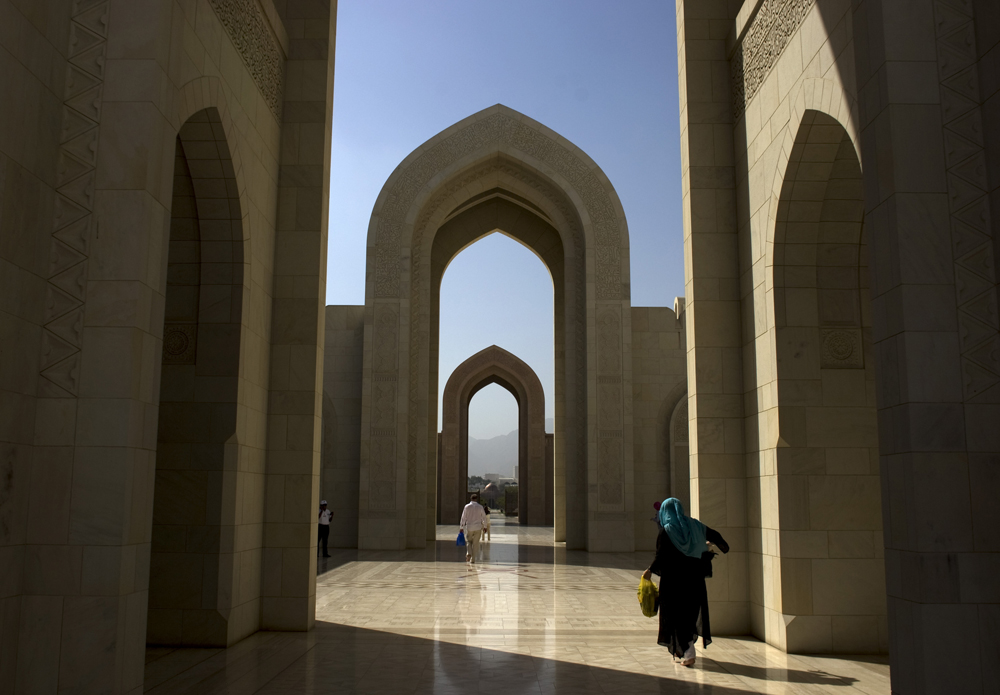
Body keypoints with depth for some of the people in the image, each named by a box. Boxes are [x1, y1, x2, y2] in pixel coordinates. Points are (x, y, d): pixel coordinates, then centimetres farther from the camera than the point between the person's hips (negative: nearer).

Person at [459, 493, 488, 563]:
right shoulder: (480, 507, -1)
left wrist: (462, 527, 4)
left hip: (469, 527, 0)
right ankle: (473, 559, 7)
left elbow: (463, 517, -2)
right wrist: (484, 526, 13)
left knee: (468, 541, 17)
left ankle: (469, 553, -9)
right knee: (475, 543, 8)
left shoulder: (467, 506, -3)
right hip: (478, 528, 0)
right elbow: (484, 517, 3)